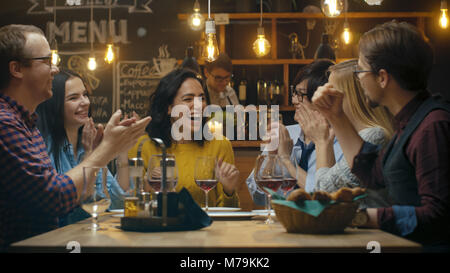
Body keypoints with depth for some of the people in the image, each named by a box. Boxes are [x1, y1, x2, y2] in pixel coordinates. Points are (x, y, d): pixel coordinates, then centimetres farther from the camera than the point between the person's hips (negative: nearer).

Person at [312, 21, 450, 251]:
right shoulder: (409, 121, 13)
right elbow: (373, 176, 22)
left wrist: (363, 216, -24)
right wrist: (336, 116, 22)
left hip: (429, 246, -9)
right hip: (404, 242, 9)